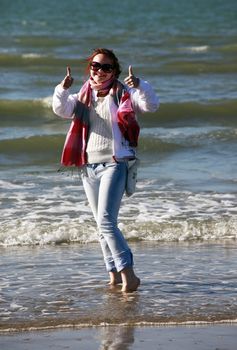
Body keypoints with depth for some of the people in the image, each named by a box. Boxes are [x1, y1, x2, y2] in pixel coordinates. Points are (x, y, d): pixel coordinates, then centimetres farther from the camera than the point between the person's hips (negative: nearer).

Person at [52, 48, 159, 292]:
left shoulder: (123, 95, -1)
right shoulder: (83, 98, 12)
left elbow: (151, 105, -14)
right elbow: (61, 109, -3)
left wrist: (139, 86, -32)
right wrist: (63, 89, -22)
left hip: (114, 164, -6)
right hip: (88, 167, 6)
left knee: (106, 220, -20)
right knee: (102, 224, 10)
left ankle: (128, 274, -21)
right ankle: (114, 274, 18)